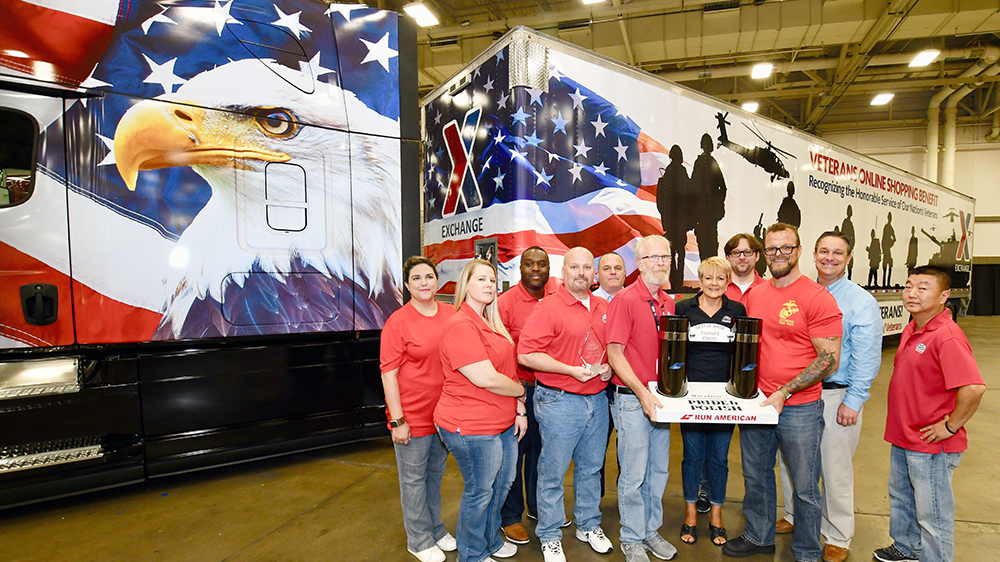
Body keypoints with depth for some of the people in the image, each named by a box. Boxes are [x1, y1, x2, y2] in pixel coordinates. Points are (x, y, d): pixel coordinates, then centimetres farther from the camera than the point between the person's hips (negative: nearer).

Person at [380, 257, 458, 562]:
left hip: (444, 413, 5)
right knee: (414, 479, 12)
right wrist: (397, 420, -15)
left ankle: (435, 528, 41)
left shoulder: (451, 314, -1)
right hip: (412, 416, -4)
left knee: (436, 474, 21)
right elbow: (388, 373, -13)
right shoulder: (398, 322, -14)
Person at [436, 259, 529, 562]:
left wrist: (519, 409, 6)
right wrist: (521, 390, -8)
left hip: (504, 422, 9)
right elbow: (486, 379, -25)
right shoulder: (460, 325, -21)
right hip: (472, 427, -9)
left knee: (503, 482, 22)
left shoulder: (491, 323, 11)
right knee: (479, 490, 8)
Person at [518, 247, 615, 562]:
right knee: (553, 471, 6)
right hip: (559, 402, -6)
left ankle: (589, 526, 39)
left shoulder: (604, 308, 8)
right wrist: (571, 370, -20)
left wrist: (608, 367, 0)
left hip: (597, 400, 6)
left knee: (591, 467, 19)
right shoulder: (548, 308, -12)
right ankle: (549, 536, 25)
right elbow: (525, 355, -18)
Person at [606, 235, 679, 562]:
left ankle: (651, 531, 35)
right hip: (631, 400, -6)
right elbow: (615, 354, -15)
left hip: (661, 398, 7)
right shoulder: (625, 300, -12)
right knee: (634, 474, 5)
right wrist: (642, 392, -21)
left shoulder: (668, 303, 9)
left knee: (659, 470, 17)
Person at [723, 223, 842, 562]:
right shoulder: (754, 295, 6)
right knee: (756, 475, 19)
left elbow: (829, 360, -14)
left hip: (800, 409, -5)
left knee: (805, 487, 10)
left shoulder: (818, 298, -11)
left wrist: (783, 393, -19)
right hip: (755, 403, 6)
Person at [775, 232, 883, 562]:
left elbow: (866, 357, -8)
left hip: (836, 395, -4)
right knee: (790, 460, 13)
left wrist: (852, 401, -13)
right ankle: (796, 517, 35)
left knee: (835, 469, 5)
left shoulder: (861, 301, -4)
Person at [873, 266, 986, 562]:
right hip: (903, 438, 10)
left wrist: (951, 426, -21)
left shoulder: (947, 337, -24)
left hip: (931, 447, -10)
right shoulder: (912, 329, 6)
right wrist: (901, 426, 15)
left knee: (932, 515, 8)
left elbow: (974, 388, -34)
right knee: (900, 497, 27)